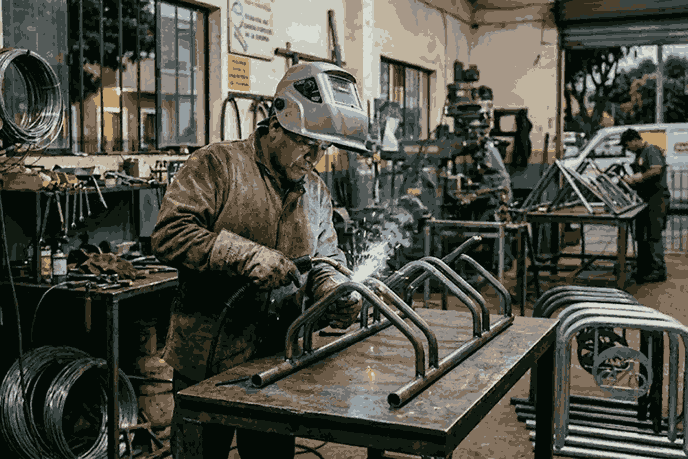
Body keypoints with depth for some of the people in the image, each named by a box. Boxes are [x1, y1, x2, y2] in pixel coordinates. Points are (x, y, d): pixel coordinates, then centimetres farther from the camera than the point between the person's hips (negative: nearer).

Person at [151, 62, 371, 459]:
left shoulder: (317, 192, 11)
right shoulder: (217, 165, -9)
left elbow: (326, 258, 15)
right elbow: (169, 235, -18)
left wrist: (336, 291, -7)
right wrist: (246, 255, -26)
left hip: (278, 365, 6)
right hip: (208, 365, -5)